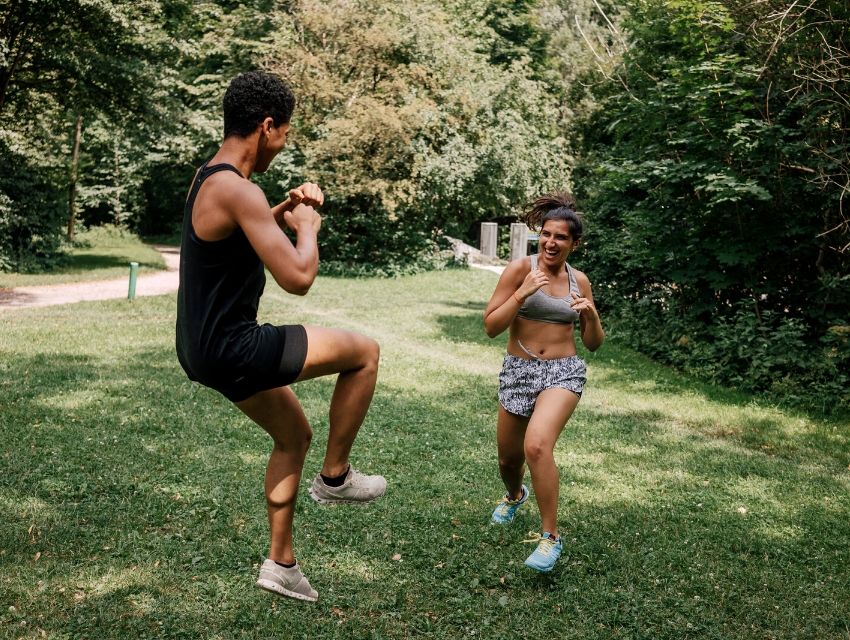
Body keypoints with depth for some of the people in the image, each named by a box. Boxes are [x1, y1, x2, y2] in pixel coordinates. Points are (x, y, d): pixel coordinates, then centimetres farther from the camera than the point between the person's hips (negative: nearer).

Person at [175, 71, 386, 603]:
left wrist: (286, 209, 14)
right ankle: (335, 477, 13)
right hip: (230, 350, -10)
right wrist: (308, 226, -8)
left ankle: (281, 563, 32)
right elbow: (298, 278, -28)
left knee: (294, 436, 24)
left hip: (209, 346, 10)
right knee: (365, 352, -1)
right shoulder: (238, 190, -23)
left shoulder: (210, 178, 10)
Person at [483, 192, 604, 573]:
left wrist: (591, 315, -9)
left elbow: (594, 344, 11)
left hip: (563, 373, -1)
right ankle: (514, 496, 52)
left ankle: (551, 536, -12)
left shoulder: (579, 280, 4)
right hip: (518, 372, 1)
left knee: (537, 445, -27)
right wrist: (522, 294, -20)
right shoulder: (520, 268, -6)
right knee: (508, 458, 15)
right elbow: (490, 327, -9)